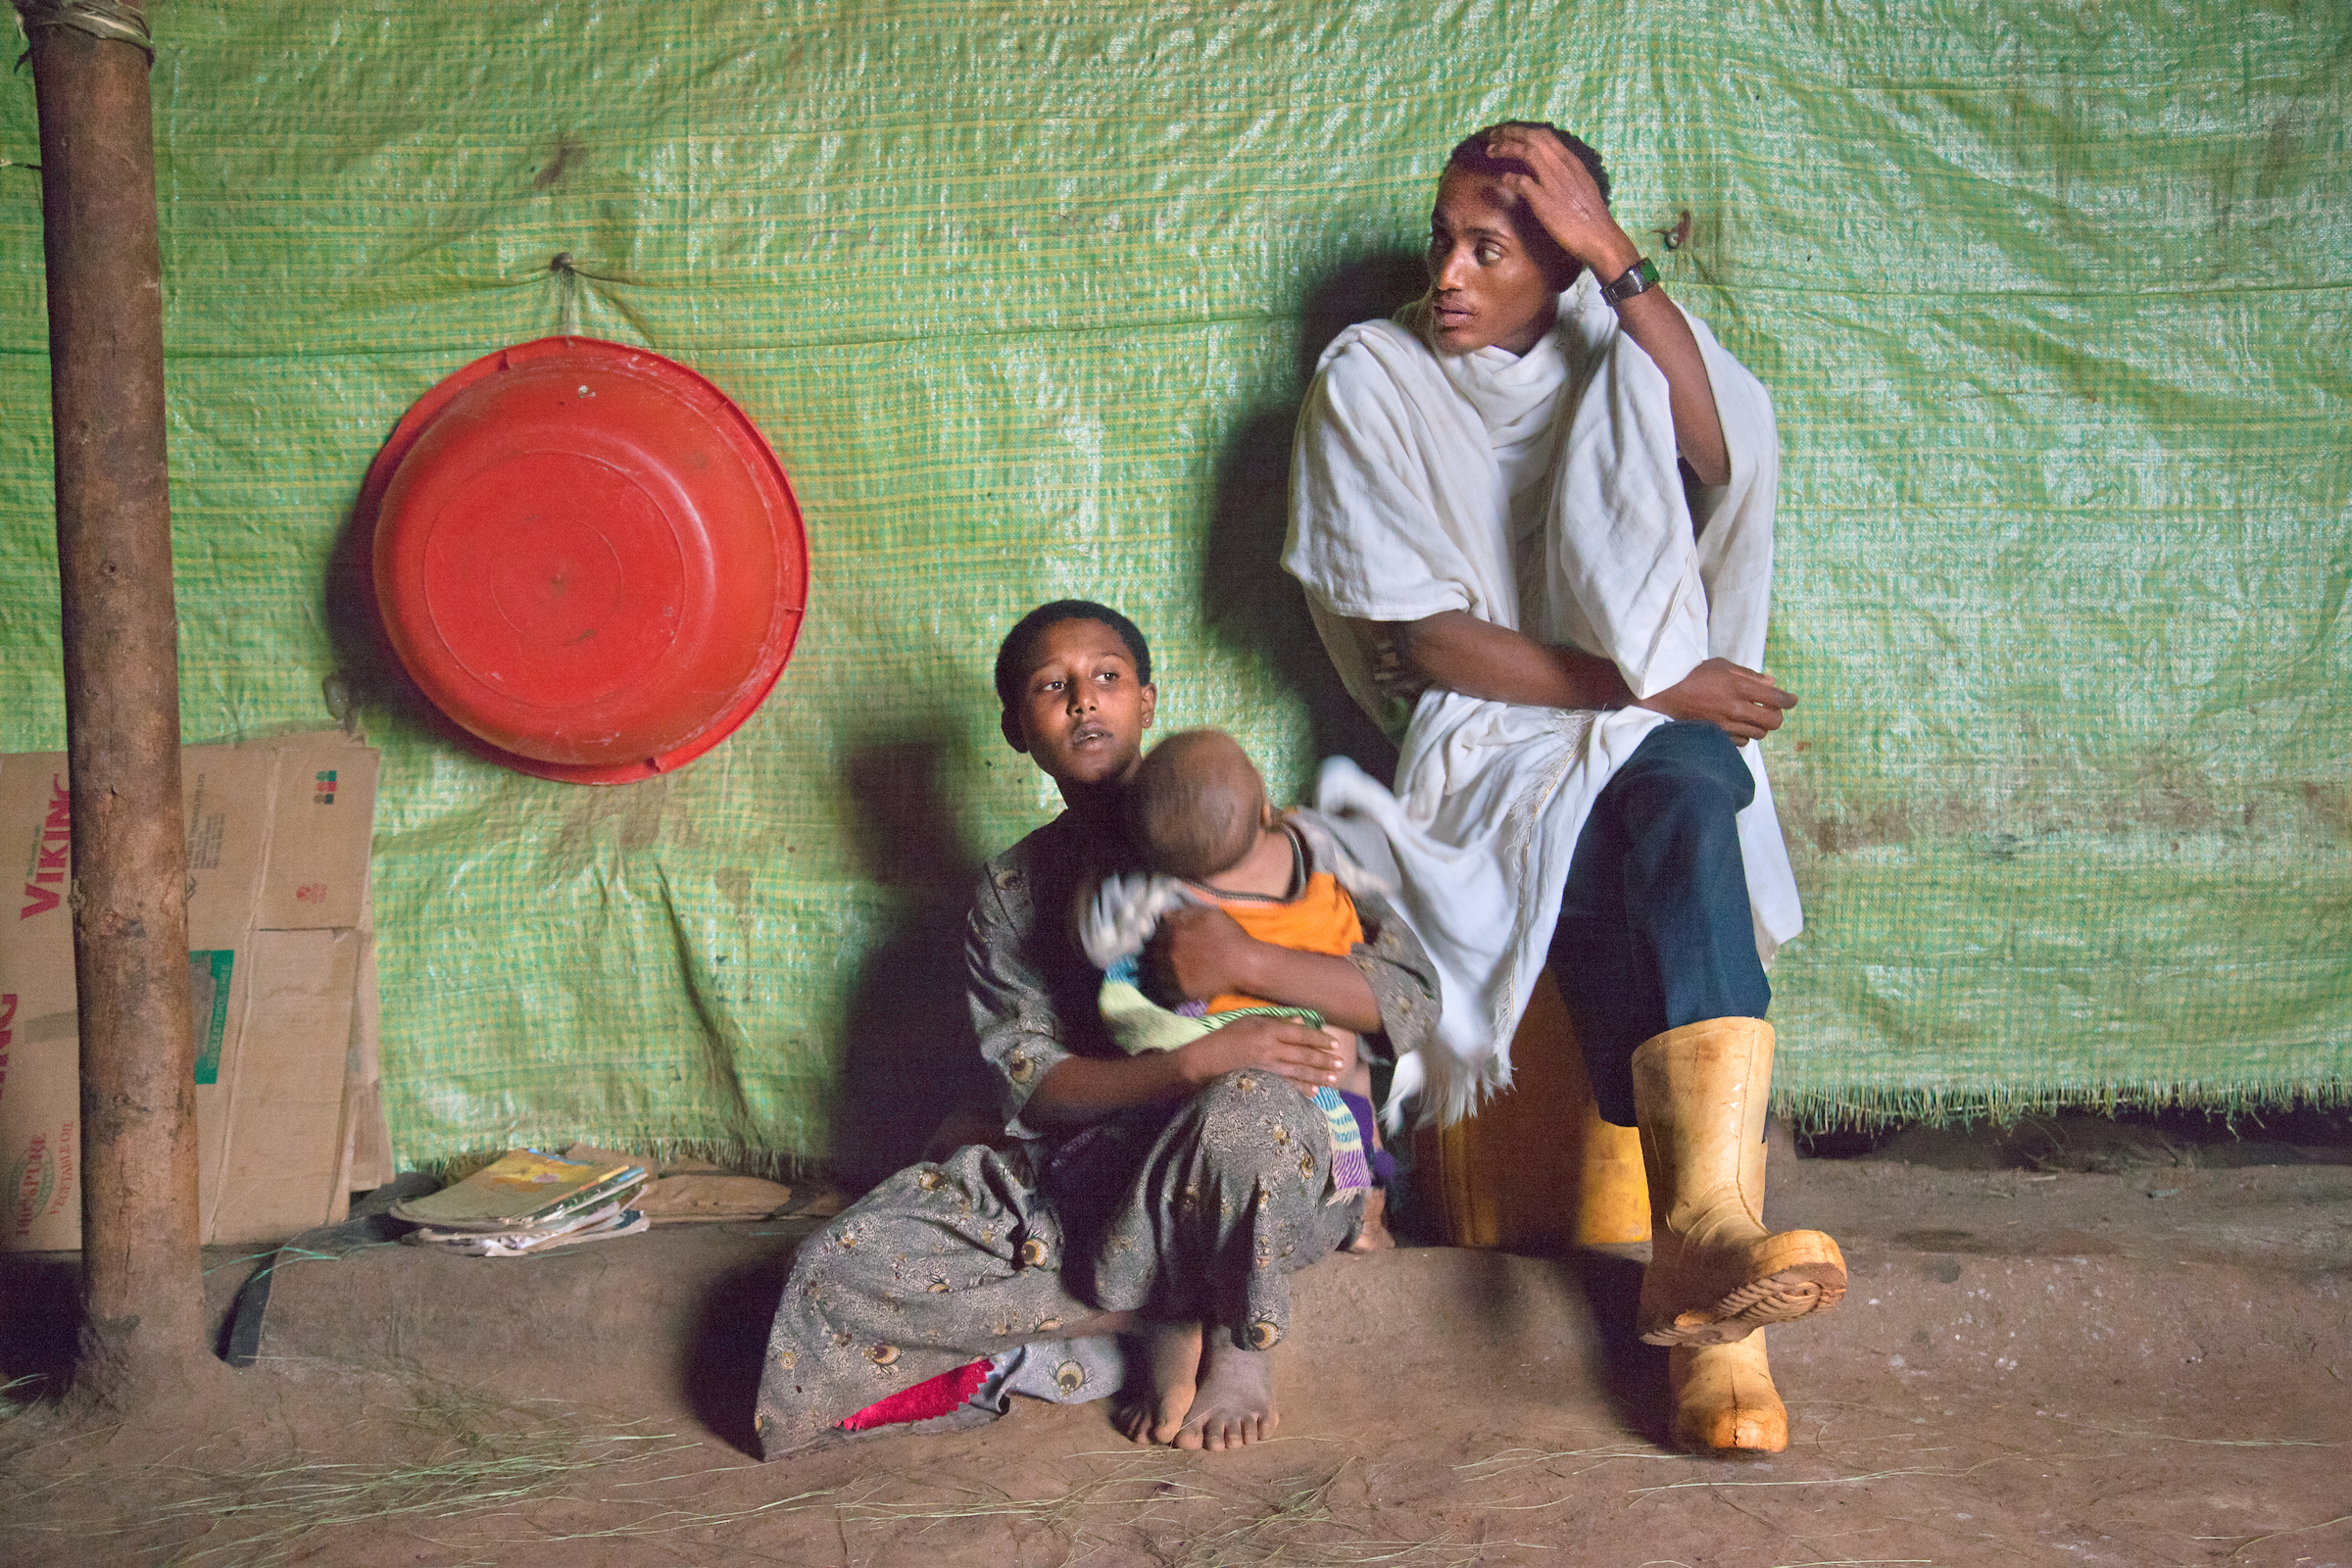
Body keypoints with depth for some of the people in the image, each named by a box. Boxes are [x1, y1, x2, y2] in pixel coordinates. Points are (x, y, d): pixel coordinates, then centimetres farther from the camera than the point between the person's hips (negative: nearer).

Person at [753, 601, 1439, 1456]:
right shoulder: (1012, 890, 10)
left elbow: (1411, 998, -6)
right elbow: (1034, 1085, -4)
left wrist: (1246, 961, -22)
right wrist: (1202, 1059, -22)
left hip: (1264, 1175, -3)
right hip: (1081, 1176, 3)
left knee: (1250, 1107, -40)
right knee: (840, 1267, -17)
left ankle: (1240, 1343, -7)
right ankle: (1162, 1323, -9)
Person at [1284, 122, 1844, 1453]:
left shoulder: (1618, 352, 10)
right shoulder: (1371, 380, 3)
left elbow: (1729, 464, -15)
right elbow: (1432, 638, -5)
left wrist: (1619, 264, -17)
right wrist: (1649, 686, -10)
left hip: (1663, 739, 2)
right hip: (1493, 745, -2)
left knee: (1685, 799, -36)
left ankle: (1698, 1240, -49)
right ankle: (1713, 1312, -43)